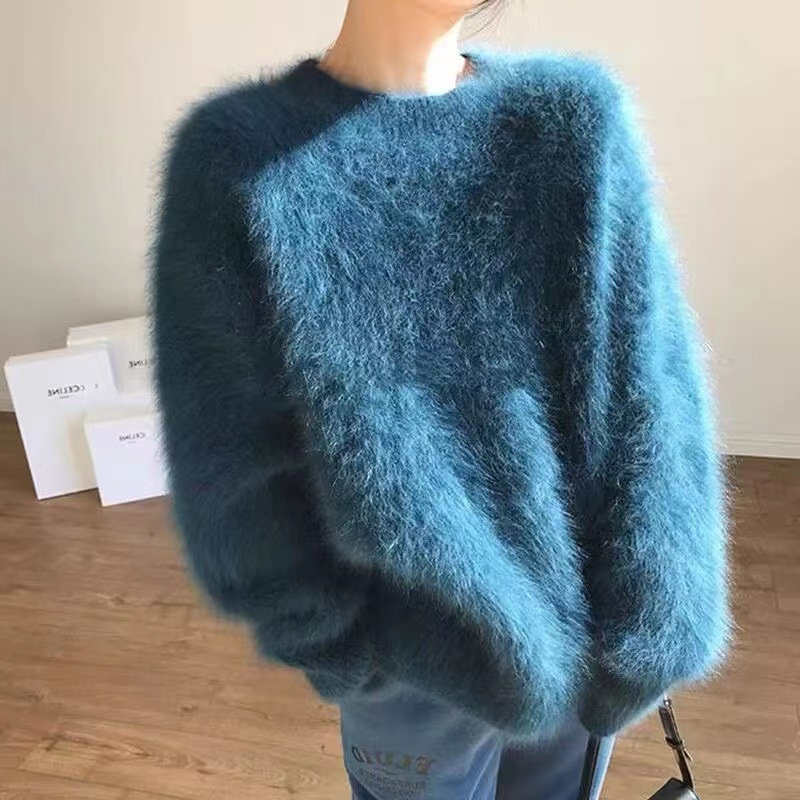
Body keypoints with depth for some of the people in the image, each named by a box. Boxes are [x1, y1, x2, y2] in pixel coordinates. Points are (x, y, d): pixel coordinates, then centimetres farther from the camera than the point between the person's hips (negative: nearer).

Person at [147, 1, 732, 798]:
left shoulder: (580, 113, -6)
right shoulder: (238, 152, -14)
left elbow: (653, 390, -9)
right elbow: (233, 468, -11)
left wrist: (642, 623, -14)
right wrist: (343, 641, -10)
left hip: (587, 629, 3)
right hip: (417, 656, -2)